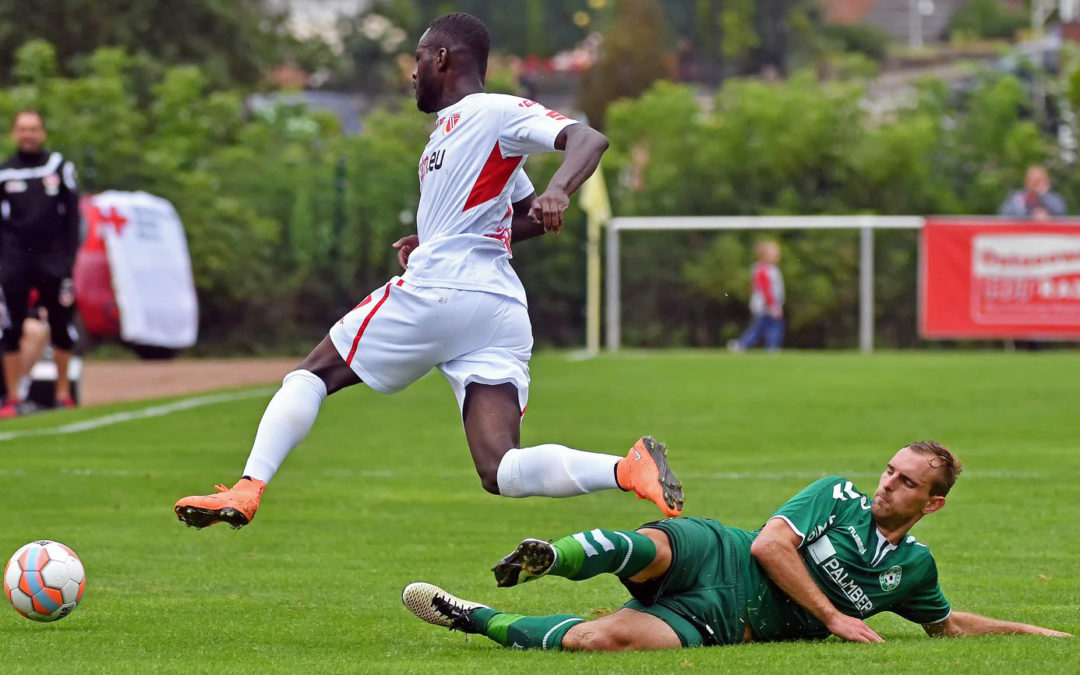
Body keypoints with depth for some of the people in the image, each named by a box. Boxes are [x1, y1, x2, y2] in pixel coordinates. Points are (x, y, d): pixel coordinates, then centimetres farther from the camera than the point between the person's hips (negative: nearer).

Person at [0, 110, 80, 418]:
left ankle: (63, 394, 13)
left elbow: (71, 215, 5)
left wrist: (69, 258, -2)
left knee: (61, 326, 3)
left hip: (52, 258, 0)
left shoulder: (59, 167, 4)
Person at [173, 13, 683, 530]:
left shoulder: (494, 113, 2)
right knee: (502, 472, -9)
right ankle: (627, 469, -29)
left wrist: (557, 190, -32)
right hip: (503, 313, 9)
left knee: (312, 374, 8)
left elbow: (589, 139, -11)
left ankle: (248, 490, -3)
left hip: (438, 292, -9)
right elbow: (533, 217, 38)